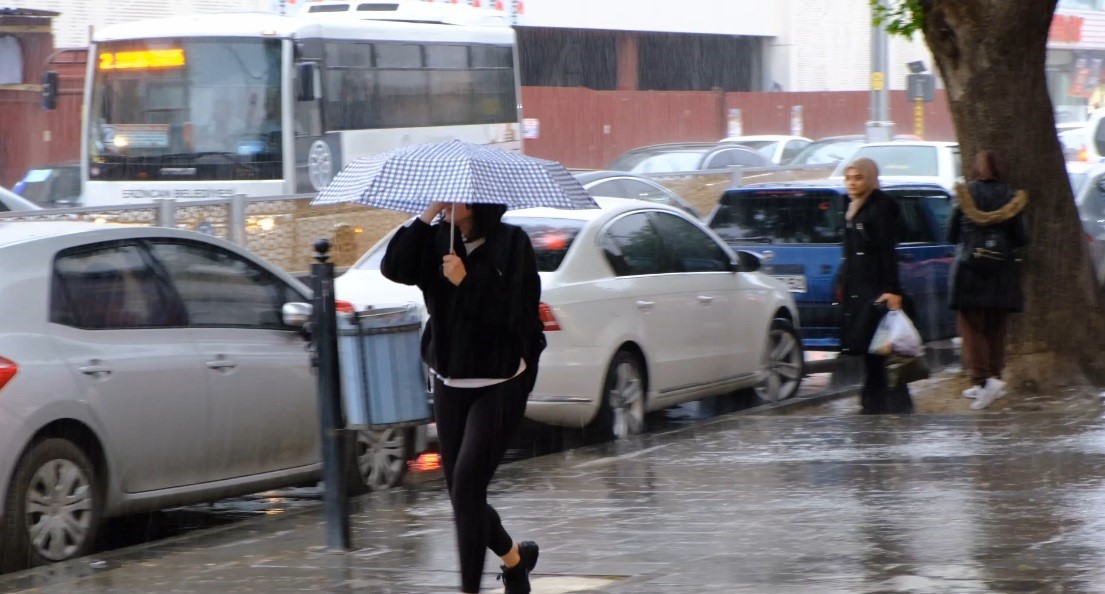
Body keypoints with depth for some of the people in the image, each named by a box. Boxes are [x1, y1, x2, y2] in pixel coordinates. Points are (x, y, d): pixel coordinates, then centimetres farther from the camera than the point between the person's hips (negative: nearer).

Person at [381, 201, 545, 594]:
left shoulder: (511, 244, -7)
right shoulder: (437, 240, 4)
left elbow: (513, 311, -16)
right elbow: (394, 267, -14)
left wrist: (466, 281, -23)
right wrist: (428, 215, -18)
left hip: (501, 384, -5)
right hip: (450, 381, 5)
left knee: (467, 482, -16)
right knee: (460, 490, 8)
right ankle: (515, 557, 34)